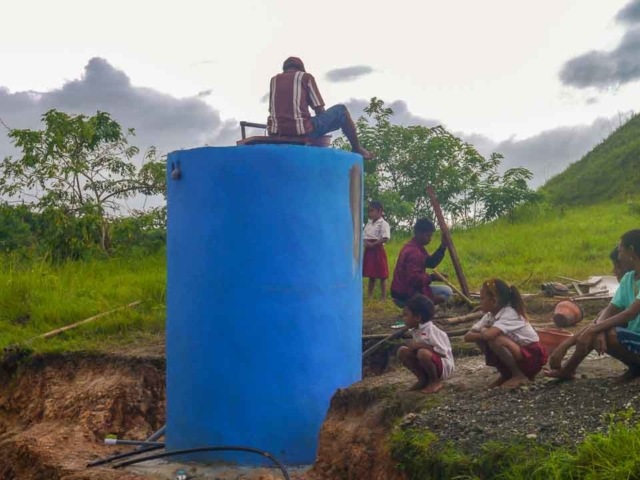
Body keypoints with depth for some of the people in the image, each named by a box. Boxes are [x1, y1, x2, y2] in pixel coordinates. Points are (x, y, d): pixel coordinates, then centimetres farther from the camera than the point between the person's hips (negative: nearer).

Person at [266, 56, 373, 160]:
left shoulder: (274, 80, 20)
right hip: (301, 131, -4)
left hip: (277, 133, 5)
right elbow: (320, 110, 5)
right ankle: (357, 149, 25)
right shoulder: (306, 76, 9)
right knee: (341, 110, 16)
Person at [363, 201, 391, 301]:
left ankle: (383, 298, 3)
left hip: (378, 250, -7)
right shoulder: (368, 223, 14)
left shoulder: (383, 224, -9)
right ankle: (370, 296, 19)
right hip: (369, 251, 7)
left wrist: (373, 244, -18)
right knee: (371, 275, 12)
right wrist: (366, 243, -7)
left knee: (382, 276, -2)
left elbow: (385, 238, -19)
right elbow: (364, 237, 15)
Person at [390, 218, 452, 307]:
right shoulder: (413, 252, -21)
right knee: (447, 292, -7)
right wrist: (432, 277, -19)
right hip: (405, 296, -10)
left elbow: (430, 263, 13)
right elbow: (413, 278, -28)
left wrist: (442, 248, 3)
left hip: (402, 292, 10)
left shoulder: (417, 247, 11)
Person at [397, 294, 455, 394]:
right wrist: (413, 347, -15)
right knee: (402, 351, -3)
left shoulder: (430, 329, -22)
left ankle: (435, 381, -11)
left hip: (444, 366, -8)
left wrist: (420, 345, -27)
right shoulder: (415, 331, 2)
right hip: (429, 361, 8)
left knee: (423, 353, -36)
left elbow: (442, 352, -28)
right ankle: (423, 379, 4)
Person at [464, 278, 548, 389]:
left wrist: (481, 333, -18)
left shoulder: (510, 314, -24)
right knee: (481, 337, -7)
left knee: (494, 339, -29)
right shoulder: (490, 315, 0)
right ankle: (506, 374, 6)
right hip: (515, 352, 8)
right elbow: (468, 336, -7)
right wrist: (482, 333, -26)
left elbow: (488, 335, -40)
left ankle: (519, 375, -10)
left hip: (532, 357, -8)